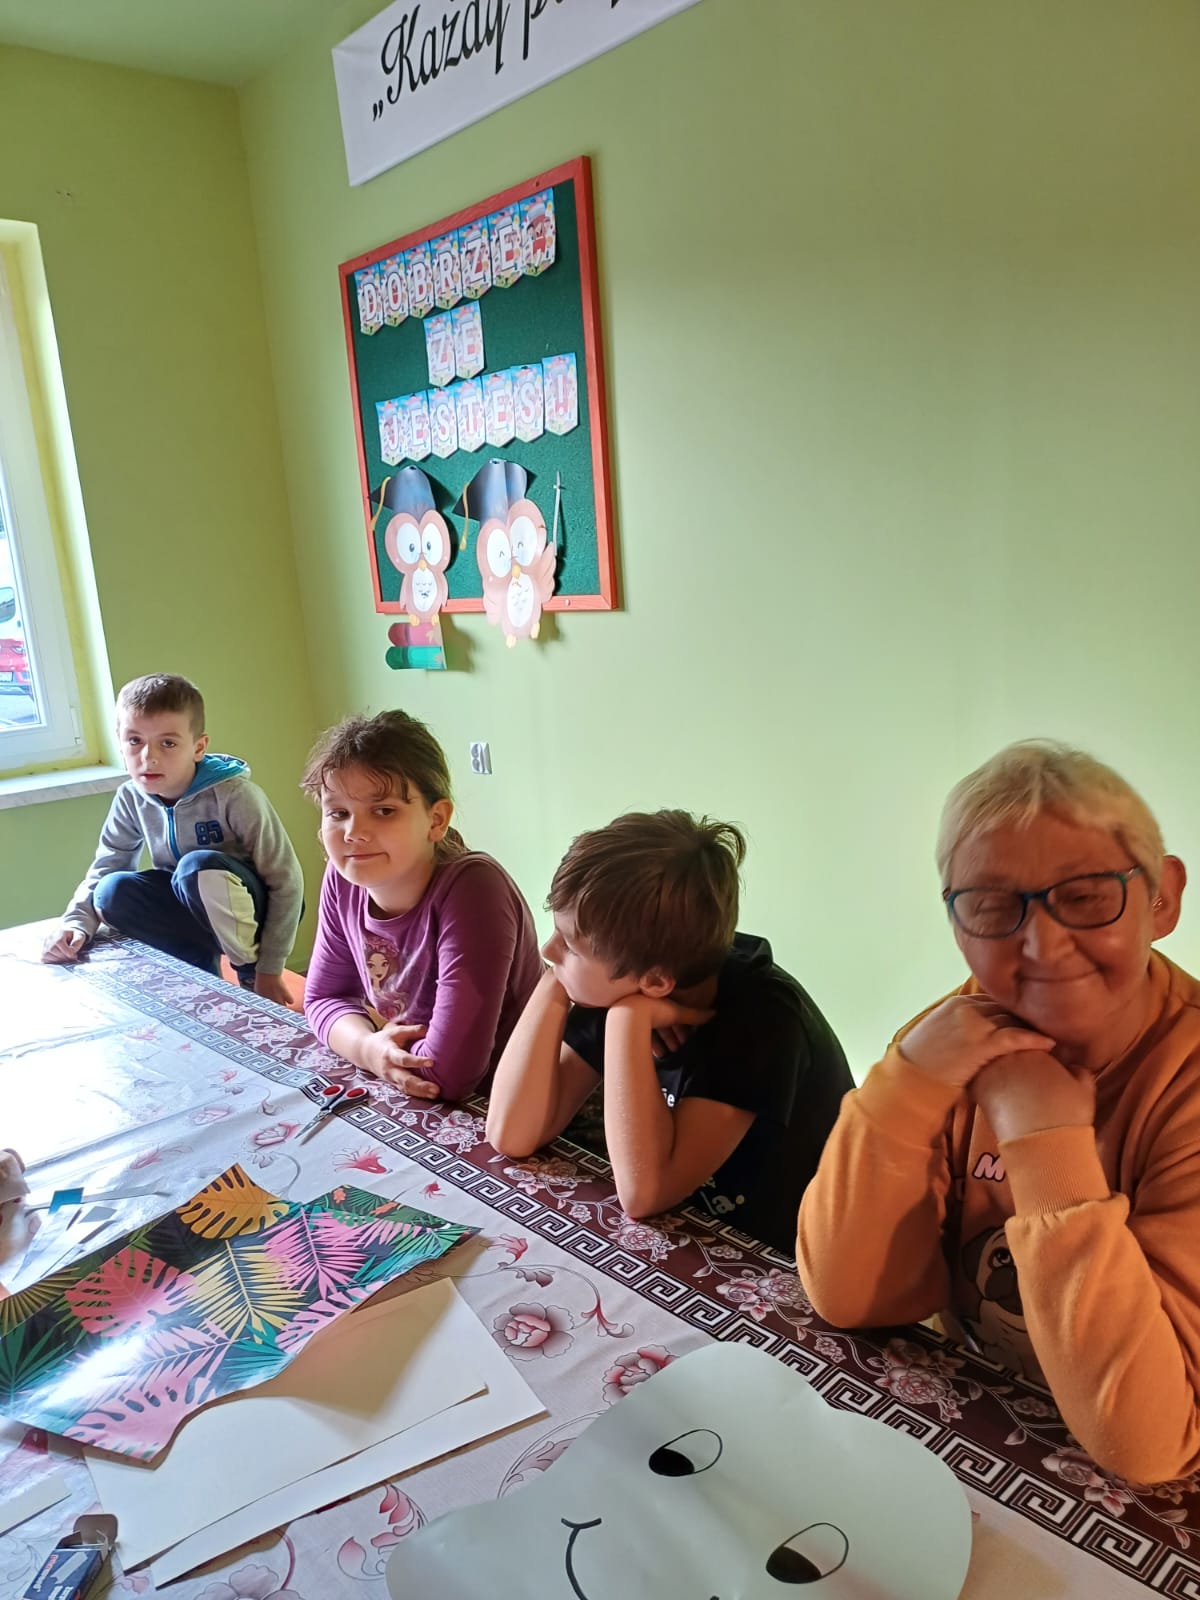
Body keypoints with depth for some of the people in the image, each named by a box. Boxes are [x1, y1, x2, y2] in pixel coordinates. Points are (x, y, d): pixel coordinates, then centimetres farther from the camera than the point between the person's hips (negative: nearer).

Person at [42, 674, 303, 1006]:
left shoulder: (235, 795, -23)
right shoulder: (131, 799, -7)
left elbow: (287, 881, -20)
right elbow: (103, 870, -1)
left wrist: (269, 970, -19)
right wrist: (75, 923, -23)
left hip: (249, 909, -4)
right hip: (194, 913, 5)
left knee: (199, 866, -34)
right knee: (112, 892, -21)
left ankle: (249, 969, -13)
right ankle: (203, 964, -11)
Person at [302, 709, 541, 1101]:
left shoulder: (473, 890, -27)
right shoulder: (343, 879, -7)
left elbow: (448, 1073, -29)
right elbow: (323, 997, 4)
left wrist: (374, 1047, -11)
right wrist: (369, 1048, -16)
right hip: (398, 1100, 6)